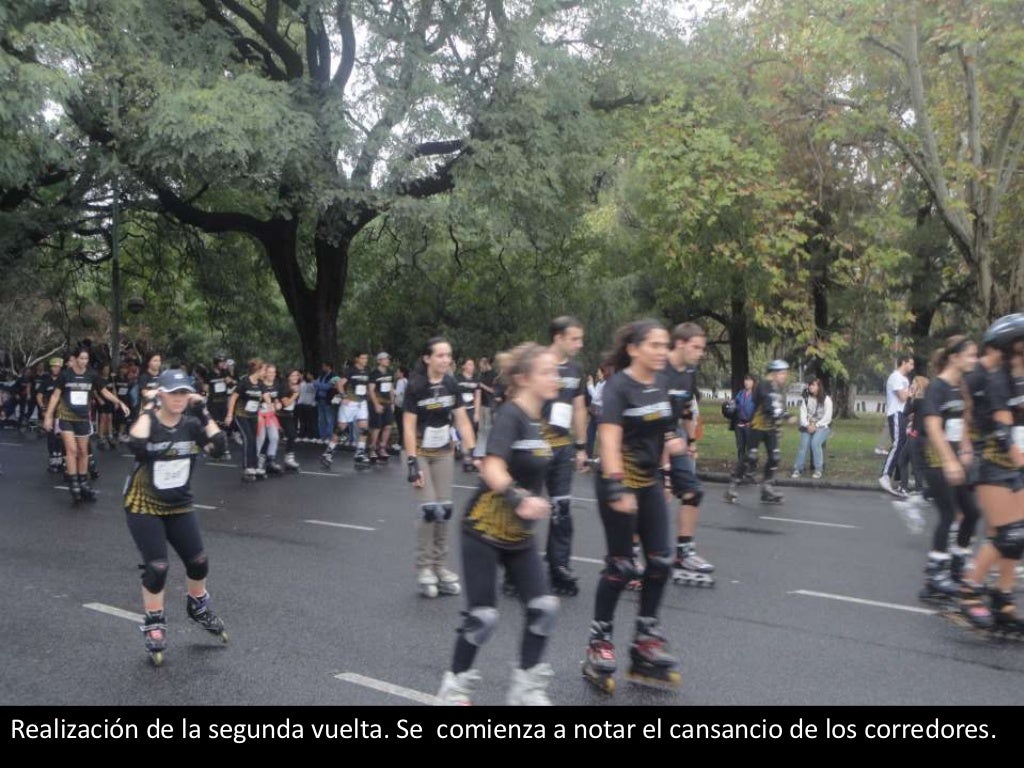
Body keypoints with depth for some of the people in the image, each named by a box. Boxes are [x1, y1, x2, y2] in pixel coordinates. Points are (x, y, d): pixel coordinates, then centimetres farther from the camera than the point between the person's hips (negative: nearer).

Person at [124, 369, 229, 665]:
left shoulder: (191, 425, -5)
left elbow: (218, 447, -21)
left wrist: (204, 411, -19)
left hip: (179, 507, 5)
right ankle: (154, 627, 12)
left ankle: (198, 608, 37)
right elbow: (136, 444, -41)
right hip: (144, 508, -4)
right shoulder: (148, 423, -17)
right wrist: (148, 408, -29)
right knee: (157, 568, -9)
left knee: (198, 562, 8)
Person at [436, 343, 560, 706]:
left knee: (543, 606, -1)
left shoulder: (535, 420, 6)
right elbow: (492, 469, -32)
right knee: (483, 615, -3)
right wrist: (518, 499, -46)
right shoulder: (510, 415, -18)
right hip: (485, 531, -7)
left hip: (520, 535, 7)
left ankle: (526, 687, 14)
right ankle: (455, 685, 19)